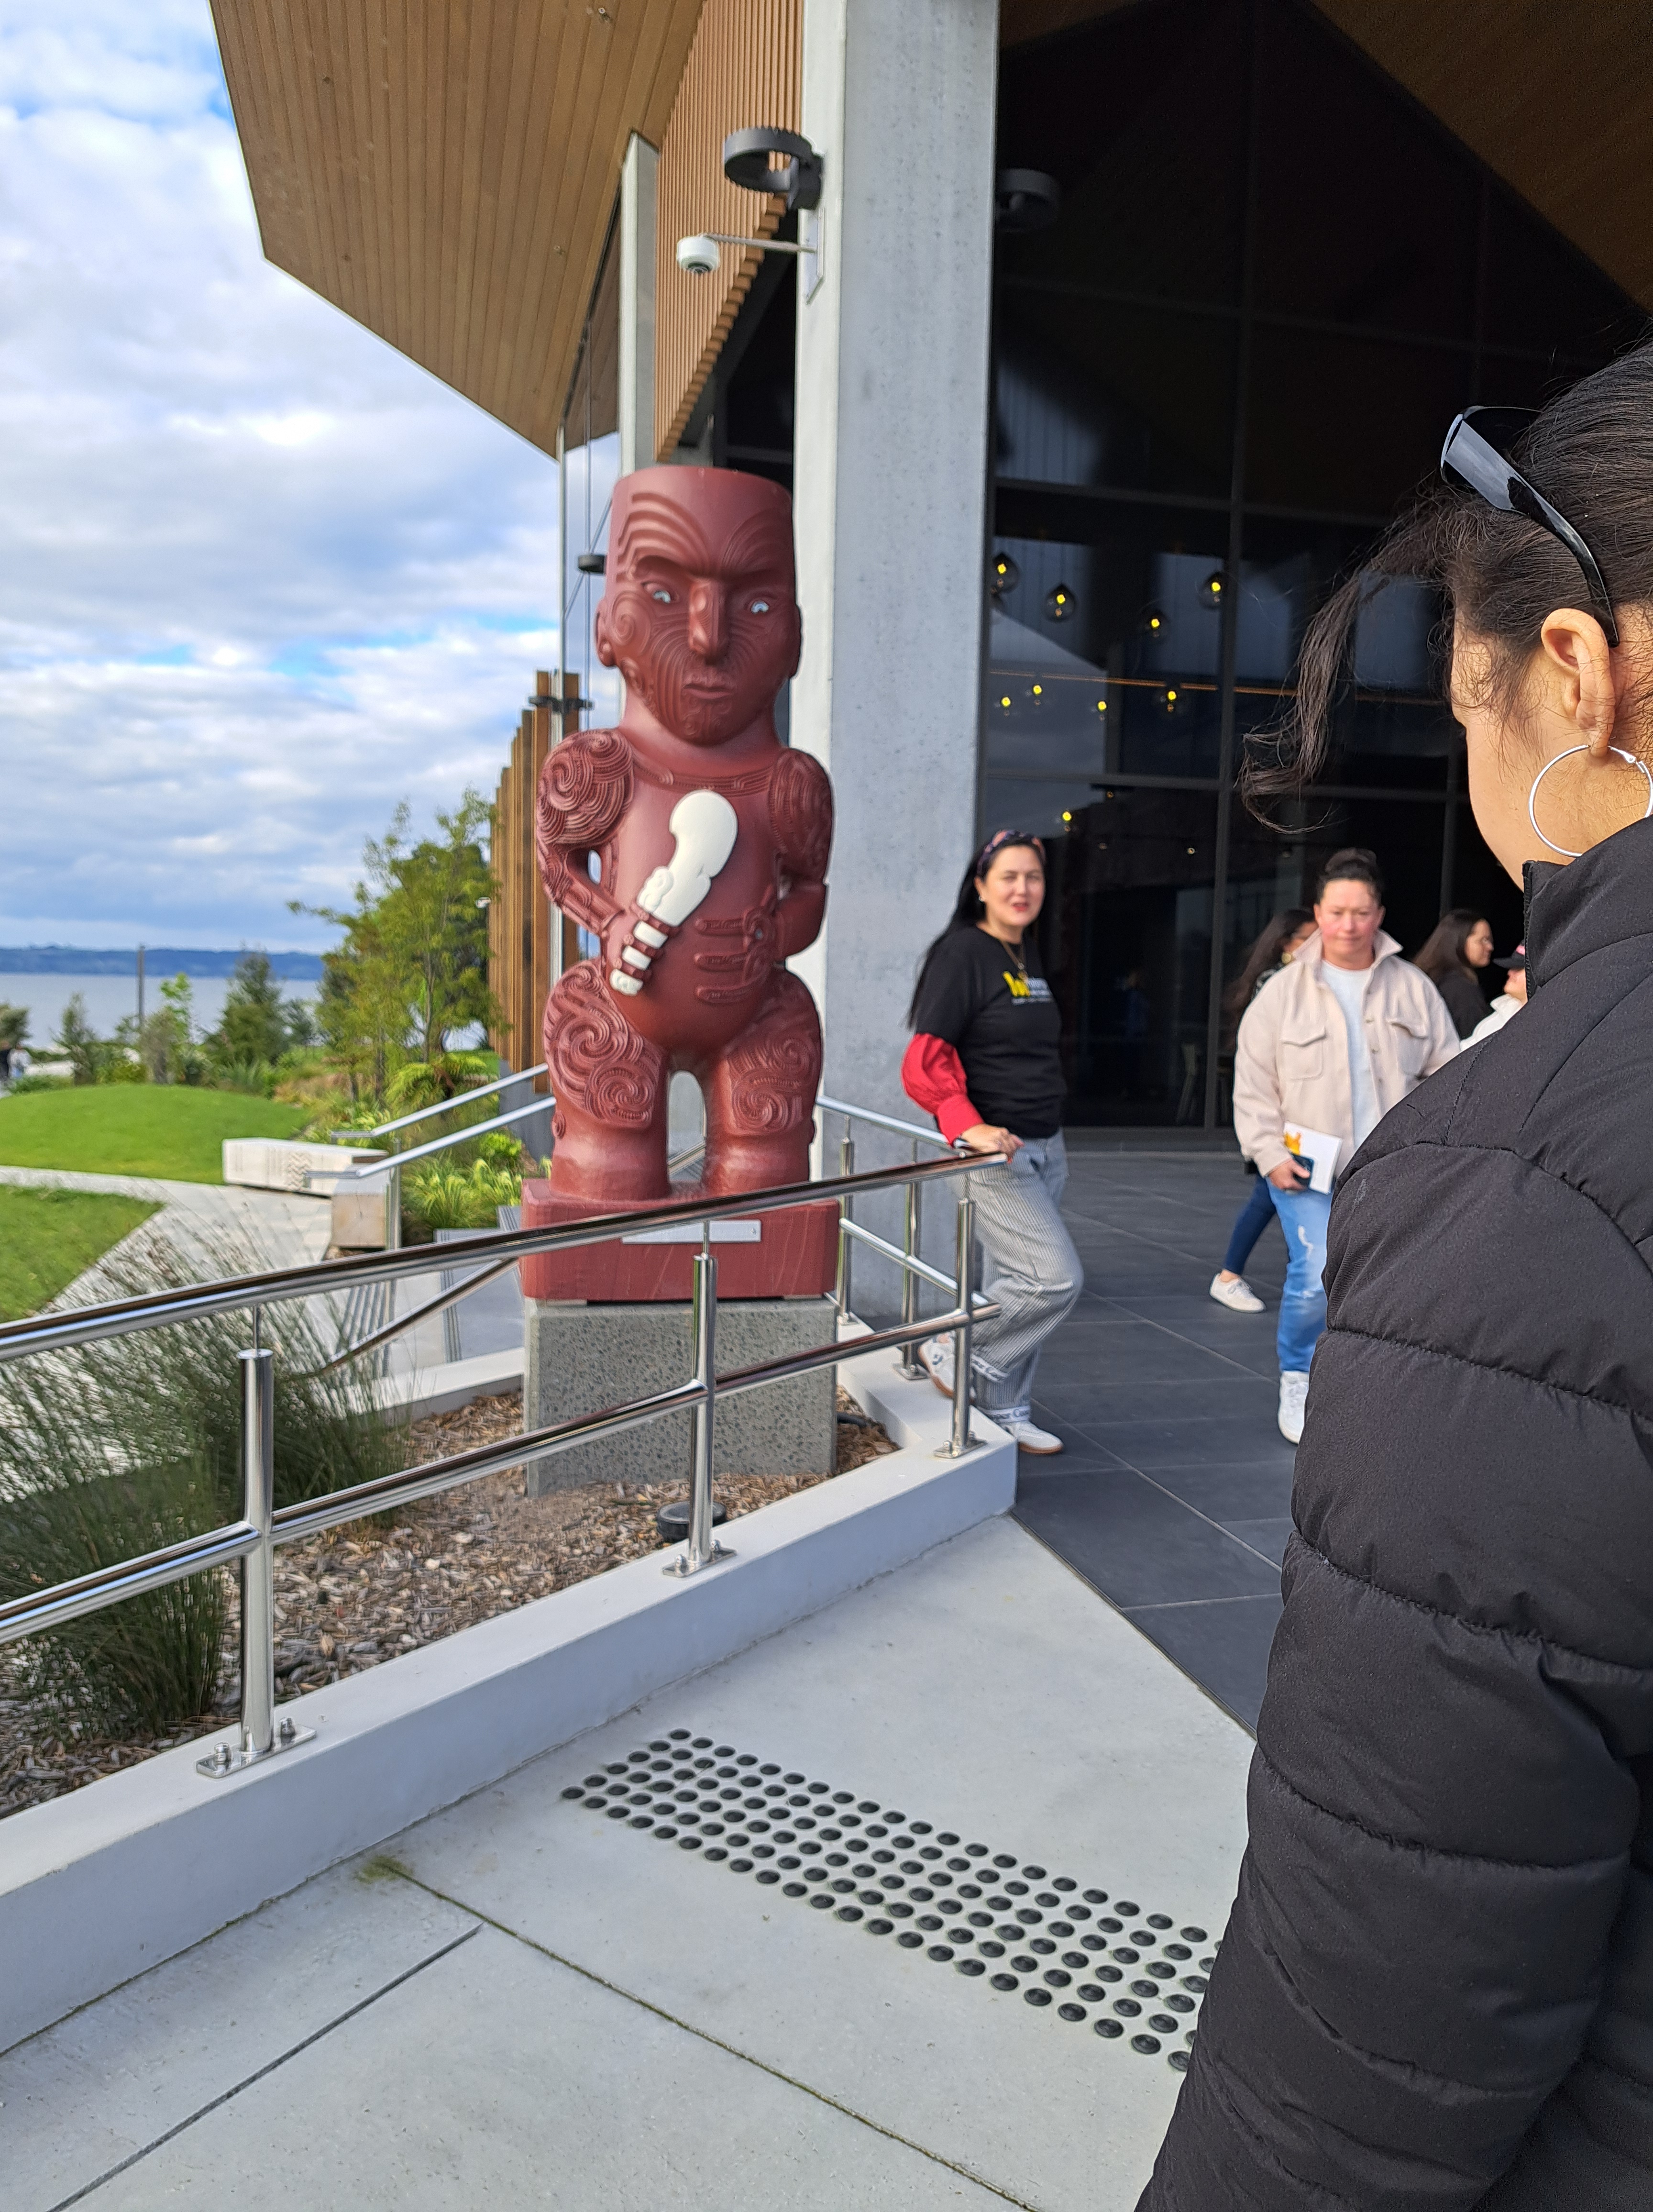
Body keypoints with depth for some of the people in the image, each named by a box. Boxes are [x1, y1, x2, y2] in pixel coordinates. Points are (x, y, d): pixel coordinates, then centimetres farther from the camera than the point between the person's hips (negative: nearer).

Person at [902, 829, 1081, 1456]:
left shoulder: (1028, 957, 14)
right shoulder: (962, 953, -12)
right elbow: (926, 1058, -19)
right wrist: (967, 1125, -31)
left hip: (1044, 1148, 8)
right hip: (993, 1151, -8)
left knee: (1013, 1284, 14)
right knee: (1056, 1278, -15)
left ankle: (1005, 1413, 26)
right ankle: (952, 1351, 5)